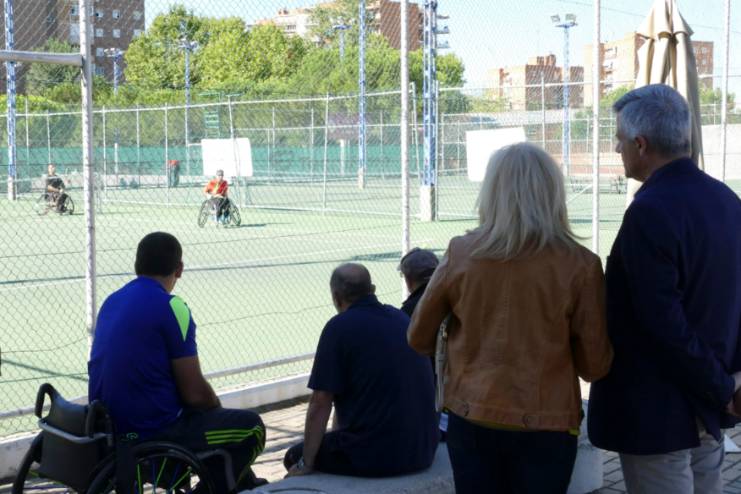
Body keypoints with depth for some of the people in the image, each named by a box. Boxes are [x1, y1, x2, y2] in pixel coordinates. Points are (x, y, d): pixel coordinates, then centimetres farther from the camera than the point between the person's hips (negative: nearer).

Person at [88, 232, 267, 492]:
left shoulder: (112, 301, 8)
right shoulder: (171, 308, -15)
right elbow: (195, 393, -15)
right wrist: (218, 410, 7)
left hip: (109, 427, 9)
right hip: (152, 432, -8)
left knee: (205, 411, 31)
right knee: (251, 427, 6)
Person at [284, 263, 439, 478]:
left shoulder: (340, 326, -11)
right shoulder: (401, 318, 10)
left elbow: (320, 403, -12)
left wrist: (305, 464, -1)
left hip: (374, 455, -6)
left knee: (295, 456, 18)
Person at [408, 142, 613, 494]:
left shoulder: (461, 253, -7)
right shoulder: (579, 264, -12)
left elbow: (419, 339, 6)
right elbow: (595, 366, -6)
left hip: (470, 417, 2)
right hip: (545, 424, -1)